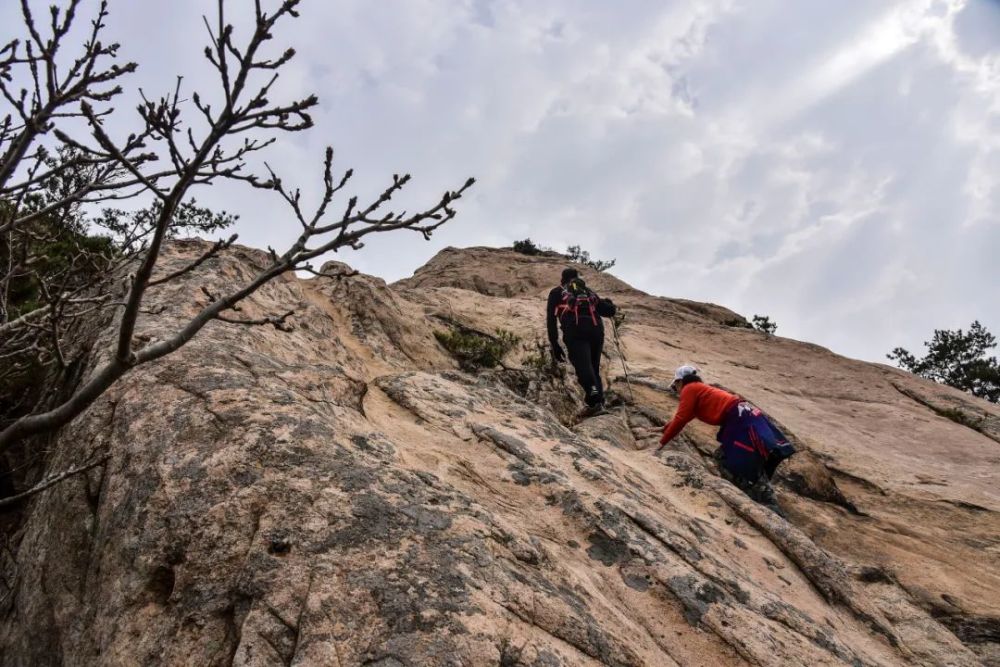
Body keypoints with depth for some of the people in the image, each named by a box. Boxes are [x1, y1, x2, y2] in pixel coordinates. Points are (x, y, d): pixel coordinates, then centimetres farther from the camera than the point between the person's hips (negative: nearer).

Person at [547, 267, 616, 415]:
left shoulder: (556, 292, 25)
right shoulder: (589, 291, 32)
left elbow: (551, 318, 13)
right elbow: (610, 311, 27)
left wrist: (554, 344, 12)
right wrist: (608, 303, 51)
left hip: (575, 332, -4)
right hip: (596, 329, 4)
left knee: (583, 366, -17)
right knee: (594, 367, 16)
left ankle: (595, 399, -38)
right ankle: (599, 401, 3)